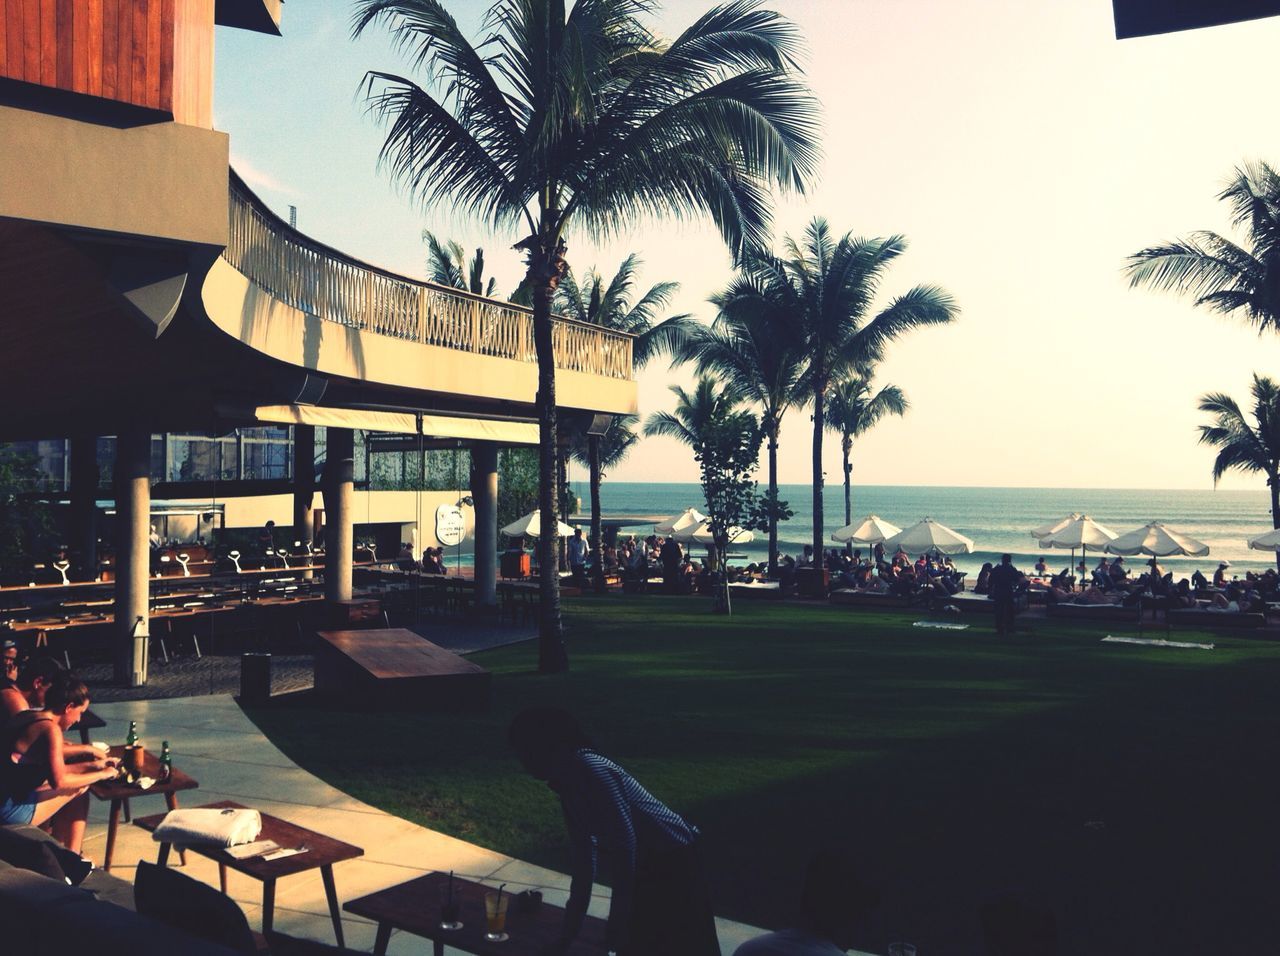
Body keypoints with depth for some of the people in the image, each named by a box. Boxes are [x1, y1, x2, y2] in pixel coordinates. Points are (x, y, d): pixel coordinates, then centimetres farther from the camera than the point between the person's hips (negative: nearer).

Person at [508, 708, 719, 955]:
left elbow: (625, 842, -27)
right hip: (648, 868, 9)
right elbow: (584, 856, 14)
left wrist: (616, 928, -23)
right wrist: (569, 933, 16)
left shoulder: (588, 769, -22)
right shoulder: (569, 779, 7)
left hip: (671, 865, -9)